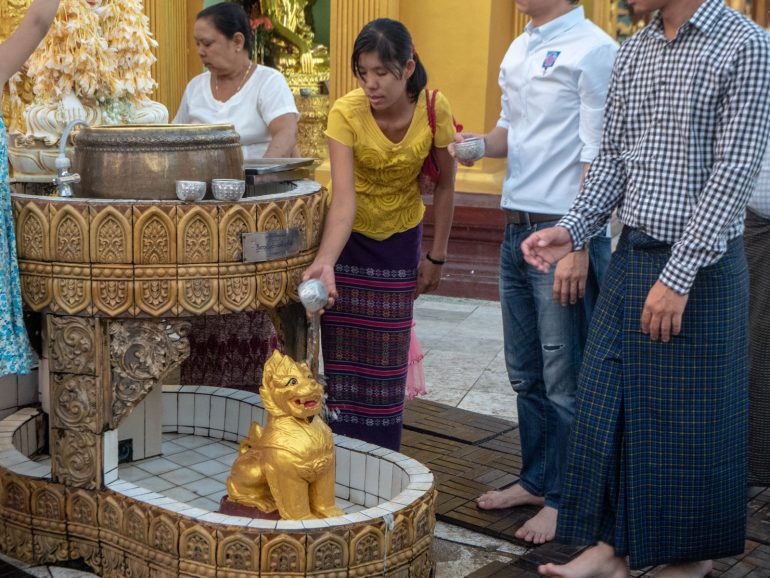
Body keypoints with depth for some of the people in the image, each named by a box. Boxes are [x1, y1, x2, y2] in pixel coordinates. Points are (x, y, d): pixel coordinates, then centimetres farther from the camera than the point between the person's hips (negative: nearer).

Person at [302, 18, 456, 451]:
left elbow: (445, 185, -6)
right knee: (344, 359, -1)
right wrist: (324, 263, -47)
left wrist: (437, 257, -2)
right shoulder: (346, 112, -25)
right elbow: (344, 200, -33)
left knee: (388, 363, 5)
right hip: (349, 239, -1)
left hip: (400, 240, 2)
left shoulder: (434, 109, -20)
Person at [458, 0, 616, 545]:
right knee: (526, 373, 17)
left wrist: (576, 247, -20)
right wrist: (481, 143, 0)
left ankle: (564, 498, 16)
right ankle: (536, 479, 32)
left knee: (565, 380, 3)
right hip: (517, 228, 8)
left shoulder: (593, 50, -11)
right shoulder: (519, 50, 13)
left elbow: (598, 156, -15)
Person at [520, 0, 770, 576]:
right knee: (607, 403, 8)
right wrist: (573, 229, -3)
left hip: (699, 267, -6)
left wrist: (678, 275, -19)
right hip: (632, 256, 6)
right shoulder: (631, 54, 10)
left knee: (691, 418, 6)